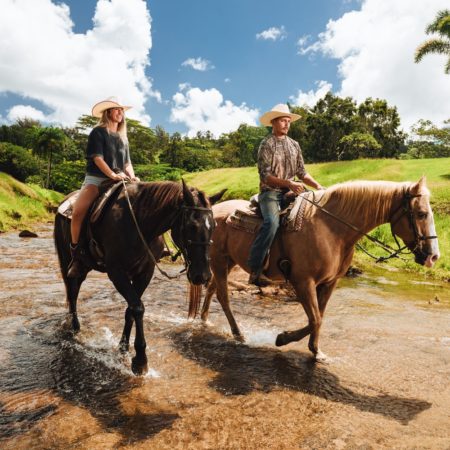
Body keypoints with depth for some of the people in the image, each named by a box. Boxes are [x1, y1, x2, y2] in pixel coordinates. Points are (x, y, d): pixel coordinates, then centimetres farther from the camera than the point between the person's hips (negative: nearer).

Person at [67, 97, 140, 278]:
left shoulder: (123, 137, 20)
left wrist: (132, 176, -5)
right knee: (77, 211, -28)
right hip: (96, 179, -5)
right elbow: (97, 157, -9)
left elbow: (127, 162, 16)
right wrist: (112, 174, -24)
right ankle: (76, 254, -16)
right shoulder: (98, 132, 3)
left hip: (119, 181, 6)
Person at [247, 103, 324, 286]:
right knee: (272, 223, -32)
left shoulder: (294, 145, 16)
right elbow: (265, 176, -12)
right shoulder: (266, 144, -3)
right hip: (270, 192, -7)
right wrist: (289, 183, -23)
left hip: (290, 192, 7)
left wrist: (318, 186, 2)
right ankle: (255, 270, -28)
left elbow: (302, 172, 17)